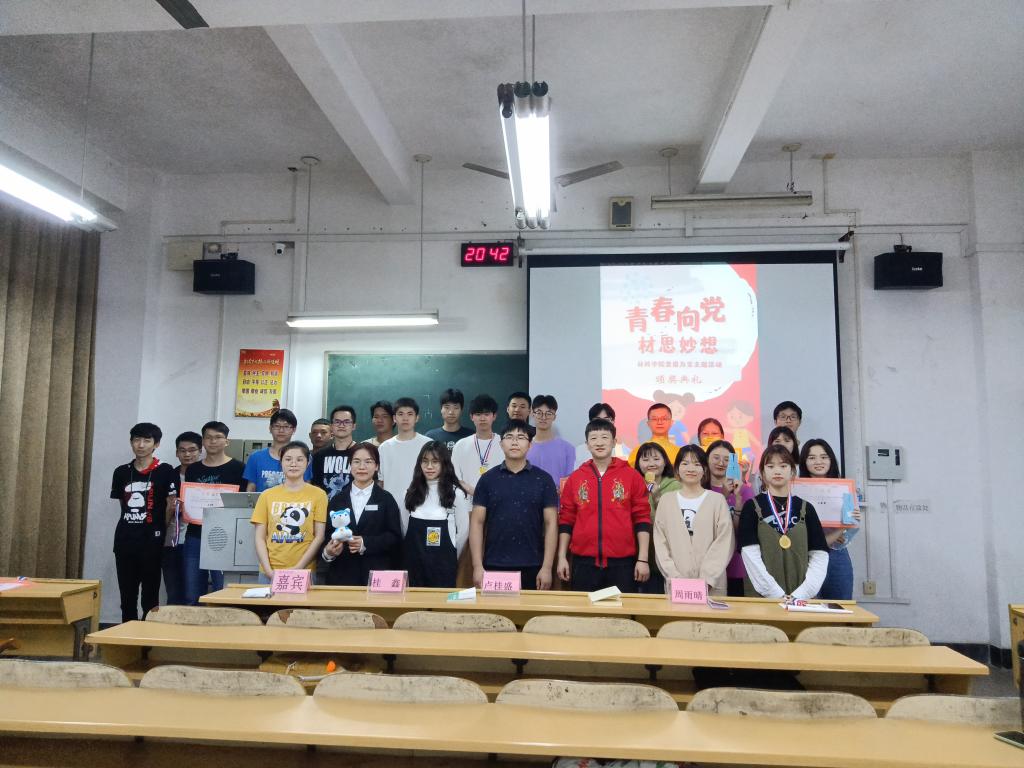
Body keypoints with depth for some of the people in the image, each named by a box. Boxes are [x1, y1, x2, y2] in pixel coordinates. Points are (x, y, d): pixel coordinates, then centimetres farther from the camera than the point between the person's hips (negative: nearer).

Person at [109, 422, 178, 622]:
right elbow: (123, 504, 16)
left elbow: (171, 507, -2)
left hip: (151, 541, -4)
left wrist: (158, 529, 1)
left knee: (150, 596, 2)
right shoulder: (121, 472, 9)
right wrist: (132, 524, 9)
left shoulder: (166, 472, -4)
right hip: (124, 539, 4)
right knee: (126, 595, 11)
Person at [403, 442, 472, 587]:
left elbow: (463, 530, 1)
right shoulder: (412, 493, 6)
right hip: (414, 561, 3)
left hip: (442, 563, -3)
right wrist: (413, 552, 10)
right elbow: (405, 528, 13)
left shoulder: (456, 493, -5)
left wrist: (451, 558, 7)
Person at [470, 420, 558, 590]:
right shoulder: (487, 479, 4)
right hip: (494, 566, 1)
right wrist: (478, 566, -5)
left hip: (532, 567, 0)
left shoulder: (543, 480, 2)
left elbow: (551, 523, 0)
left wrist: (547, 567, -6)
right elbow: (477, 522, 2)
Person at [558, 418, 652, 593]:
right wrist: (562, 557, 3)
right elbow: (566, 520, 8)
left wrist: (643, 559, -5)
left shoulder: (632, 476, 1)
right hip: (583, 562, 2)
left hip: (622, 562, -1)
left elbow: (642, 519, 0)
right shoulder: (575, 478, 6)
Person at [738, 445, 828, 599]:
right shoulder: (752, 507, 1)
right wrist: (778, 595, -17)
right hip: (762, 597, -2)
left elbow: (820, 555, 0)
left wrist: (800, 594, -12)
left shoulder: (806, 509, 7)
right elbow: (751, 556, -9)